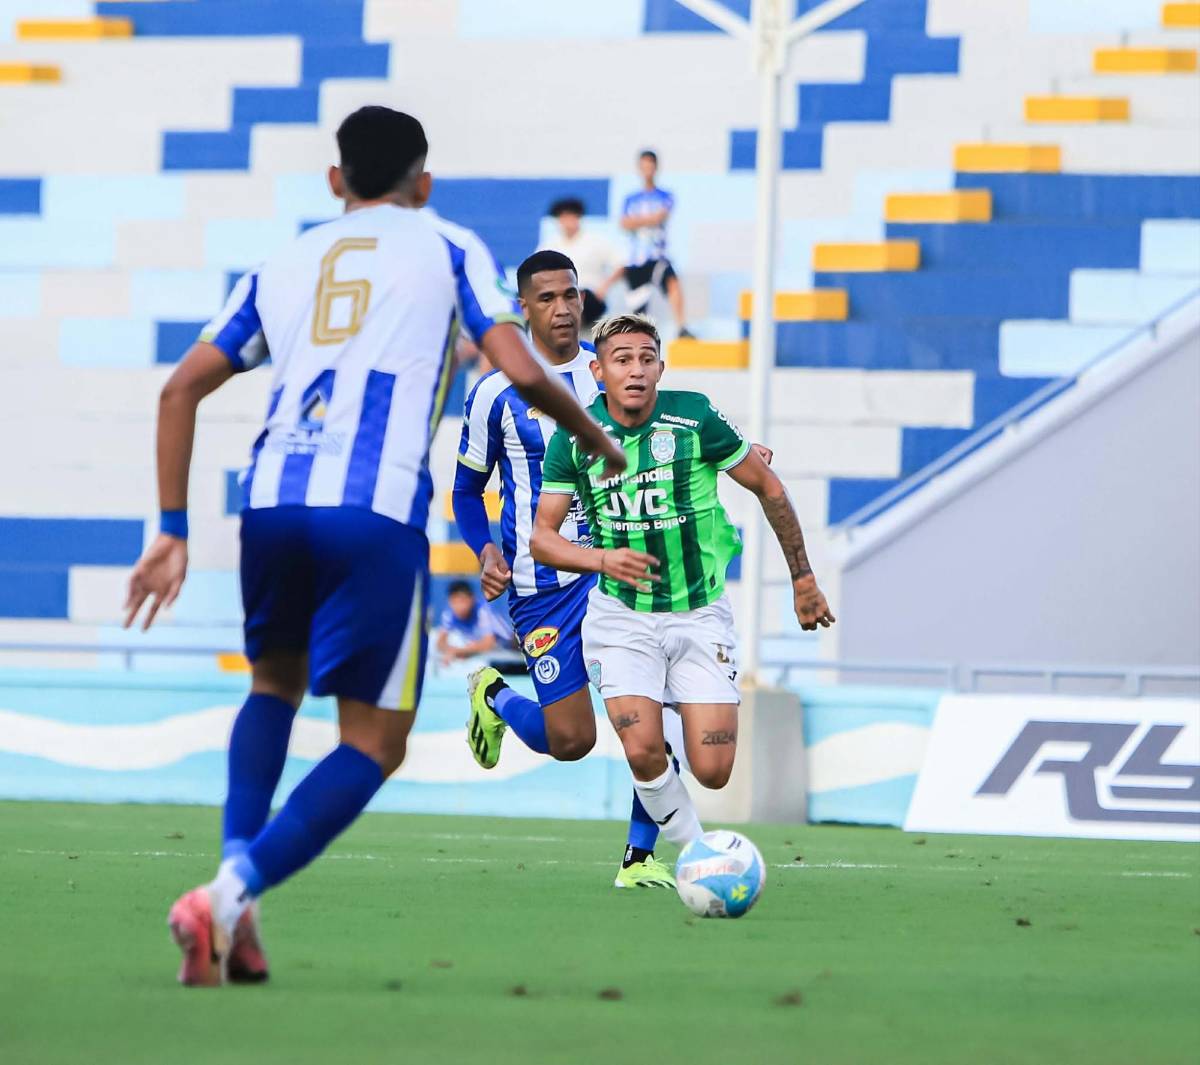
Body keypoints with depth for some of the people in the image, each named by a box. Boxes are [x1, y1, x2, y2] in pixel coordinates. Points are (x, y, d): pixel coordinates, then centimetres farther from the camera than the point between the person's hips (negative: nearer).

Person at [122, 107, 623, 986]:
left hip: (271, 499, 4)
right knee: (373, 743, 4)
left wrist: (173, 532, 19)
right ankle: (230, 896, -17)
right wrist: (598, 440, 21)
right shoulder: (448, 249, 15)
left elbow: (181, 390, 18)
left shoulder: (285, 264, 25)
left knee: (275, 685, 30)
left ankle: (236, 879, 10)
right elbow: (522, 373, 2)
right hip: (377, 512, -4)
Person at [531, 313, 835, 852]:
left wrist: (803, 579, 6)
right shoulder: (574, 438, -7)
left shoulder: (696, 418, -11)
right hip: (621, 616, 0)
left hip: (700, 613, 0)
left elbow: (767, 487, 2)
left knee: (712, 771, -9)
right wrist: (602, 559, -22)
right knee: (644, 754, -19)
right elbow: (542, 538, -2)